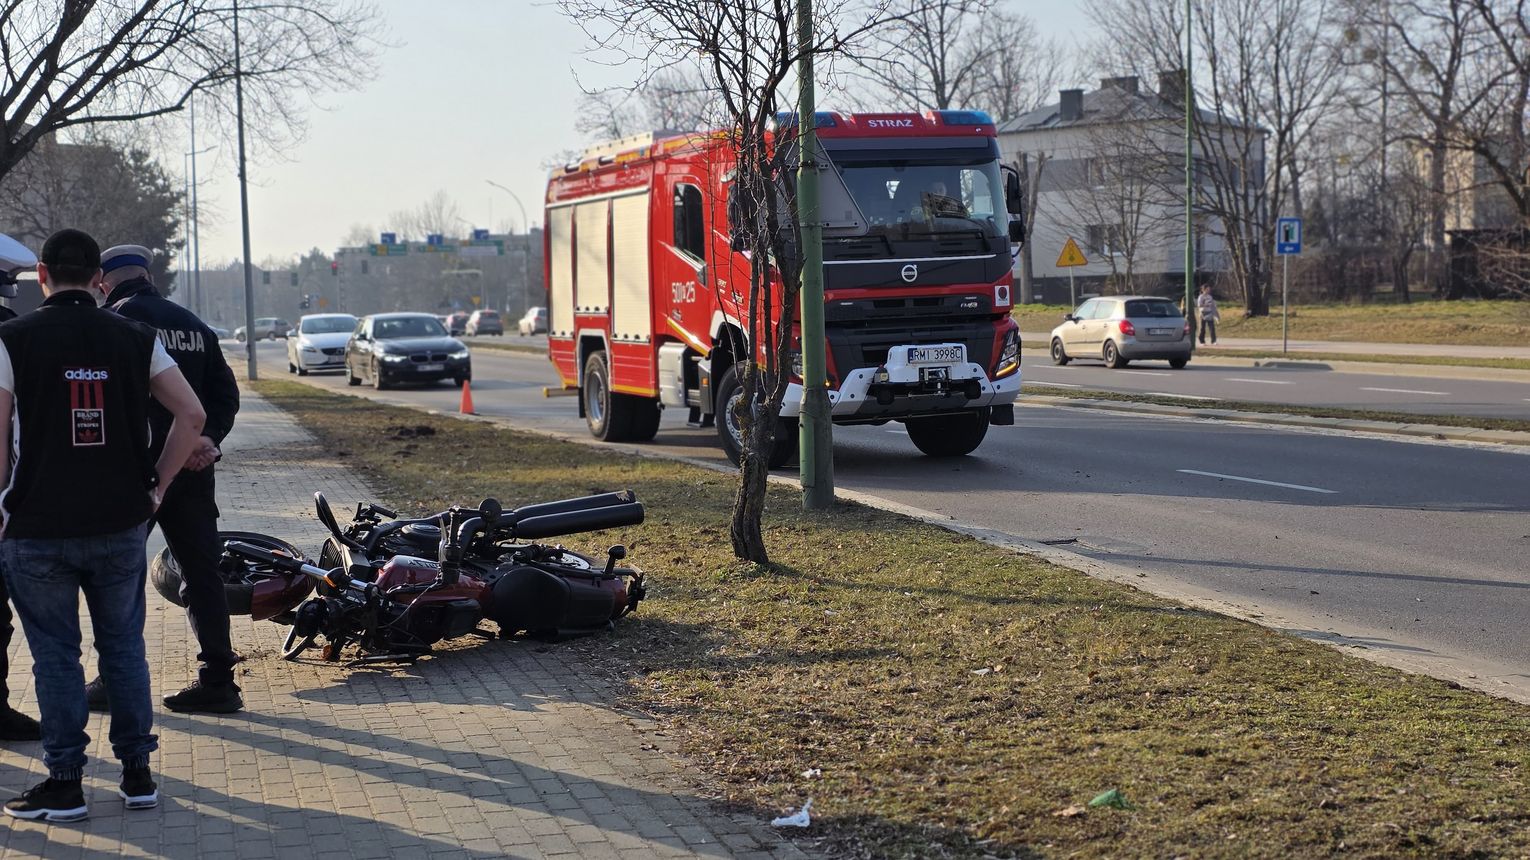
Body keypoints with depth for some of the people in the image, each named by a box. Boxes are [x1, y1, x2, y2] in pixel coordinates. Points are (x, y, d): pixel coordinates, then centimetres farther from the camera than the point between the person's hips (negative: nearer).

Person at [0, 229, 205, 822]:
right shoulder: (135, 339, 2)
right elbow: (191, 415, -1)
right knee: (124, 647, 13)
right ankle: (137, 773, 17)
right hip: (121, 525, 3)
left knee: (55, 654, 6)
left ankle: (65, 782, 11)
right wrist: (156, 486, 5)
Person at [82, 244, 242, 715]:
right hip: (193, 469, 5)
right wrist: (207, 439, -4)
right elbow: (226, 393, 9)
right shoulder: (192, 324, 14)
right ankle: (217, 681, 7)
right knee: (202, 573, 7)